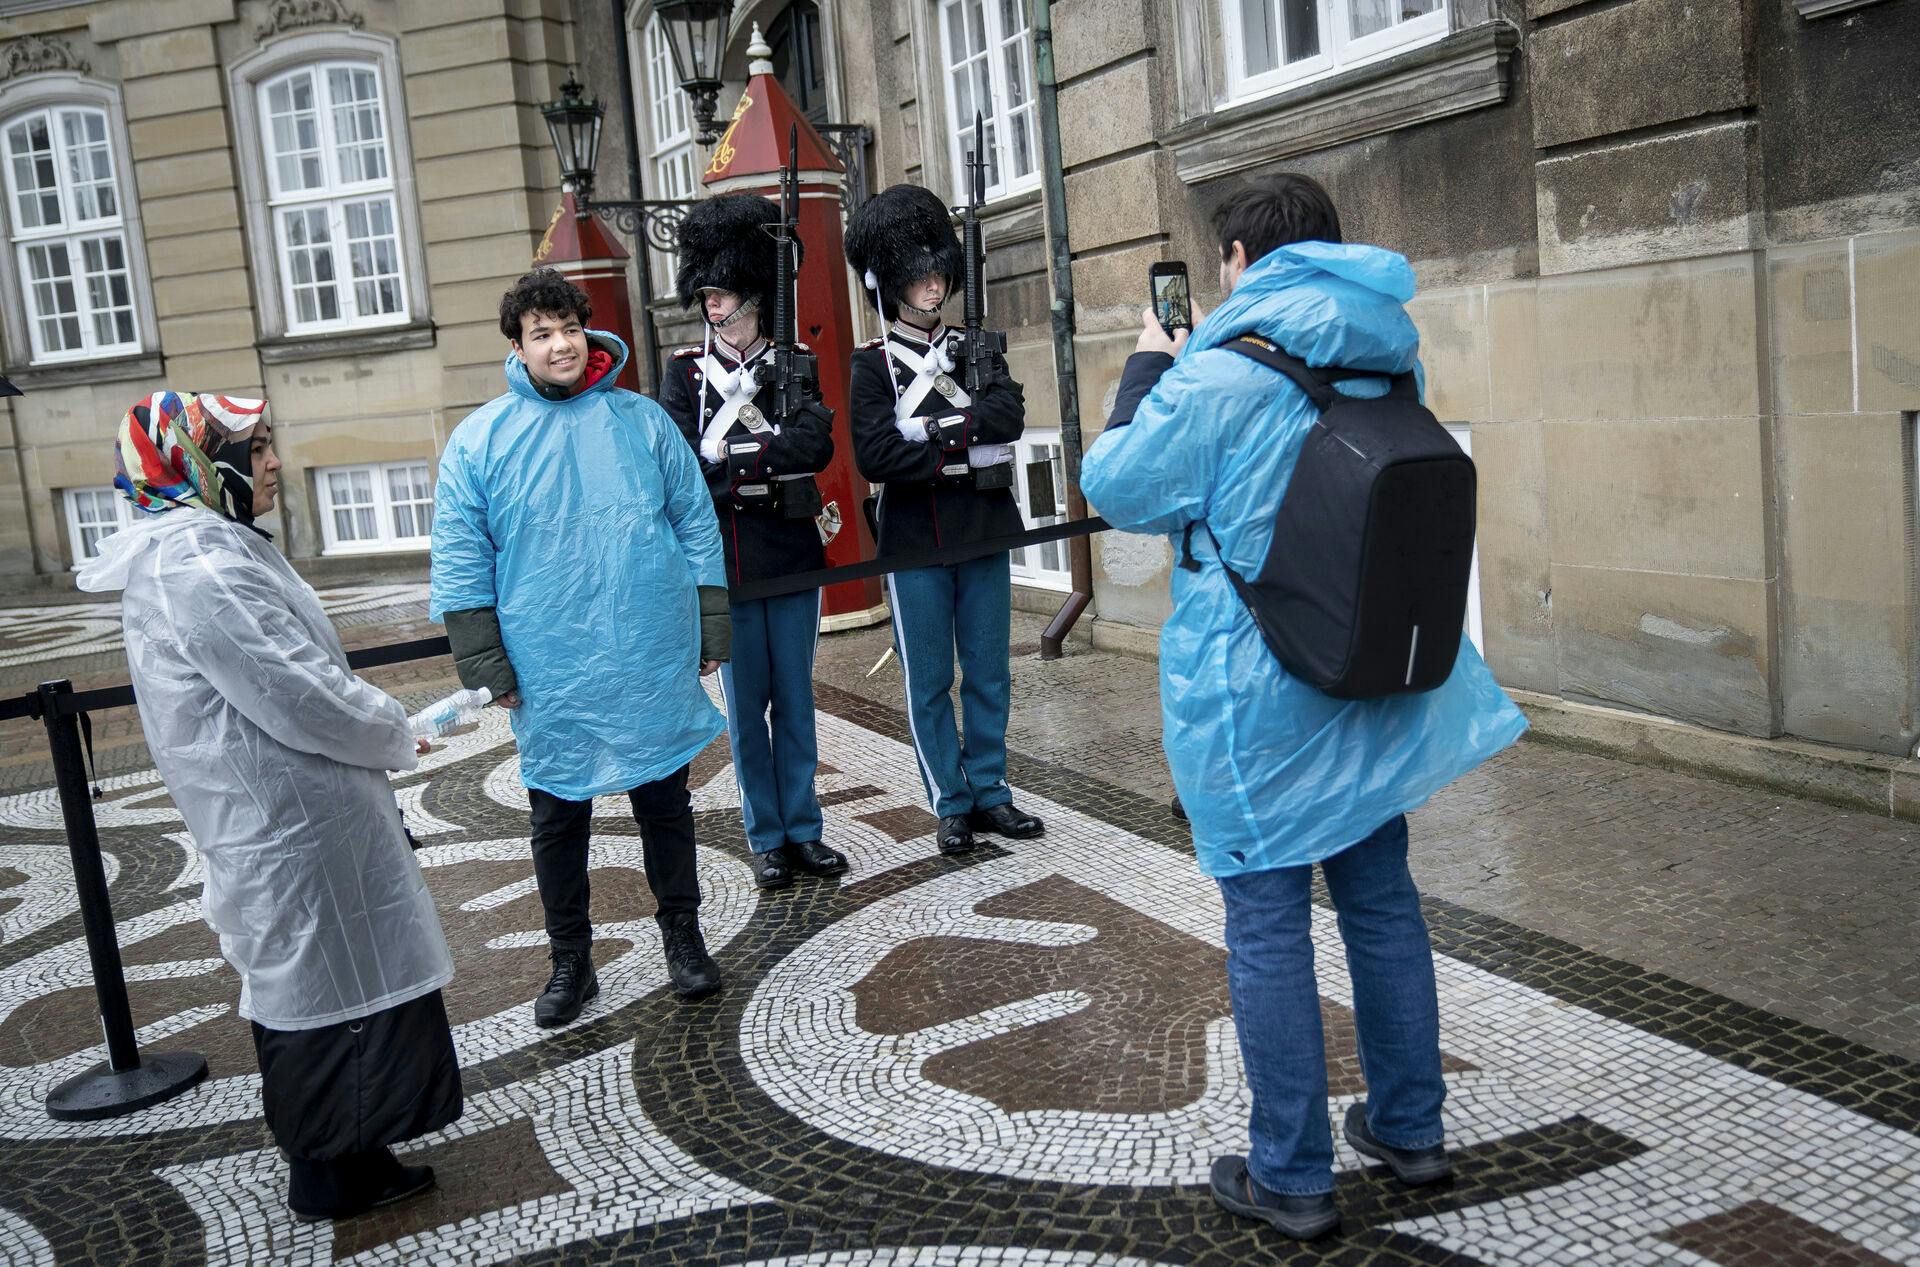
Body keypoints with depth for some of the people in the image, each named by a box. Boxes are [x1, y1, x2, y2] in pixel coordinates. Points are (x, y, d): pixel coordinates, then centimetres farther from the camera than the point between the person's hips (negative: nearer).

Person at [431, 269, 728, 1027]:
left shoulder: (643, 421, 3)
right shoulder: (478, 441, 0)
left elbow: (697, 527, 6)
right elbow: (461, 565, 0)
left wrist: (710, 633, 3)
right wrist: (488, 667, -5)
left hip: (654, 667, 1)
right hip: (550, 677, 0)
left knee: (665, 804, 13)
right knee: (558, 819, 12)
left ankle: (683, 935, 31)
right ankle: (570, 960, 28)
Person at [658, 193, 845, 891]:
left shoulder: (795, 360, 5)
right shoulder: (686, 369, 3)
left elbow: (818, 444, -12)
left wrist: (733, 457, -17)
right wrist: (772, 457, -14)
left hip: (792, 552, 1)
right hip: (724, 560, -1)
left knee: (795, 697, 9)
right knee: (747, 702, 6)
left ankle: (805, 828, 21)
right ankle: (767, 839, 17)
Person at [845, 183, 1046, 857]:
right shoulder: (873, 365, -1)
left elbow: (1010, 414, -8)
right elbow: (874, 456, -15)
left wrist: (935, 426, -17)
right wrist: (966, 446, -14)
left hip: (983, 535, 3)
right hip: (914, 545, -3)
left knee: (988, 675, 10)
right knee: (929, 684, 5)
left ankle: (990, 793, 22)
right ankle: (952, 806, 17)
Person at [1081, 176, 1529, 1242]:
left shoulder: (1219, 376, -16)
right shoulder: (1389, 364, 5)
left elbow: (1117, 490, -6)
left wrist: (1146, 372, 8)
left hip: (1253, 696, -6)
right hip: (1372, 685, 7)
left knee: (1267, 924, 4)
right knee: (1380, 896, 18)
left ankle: (1293, 1177, 15)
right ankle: (1409, 1127, 33)